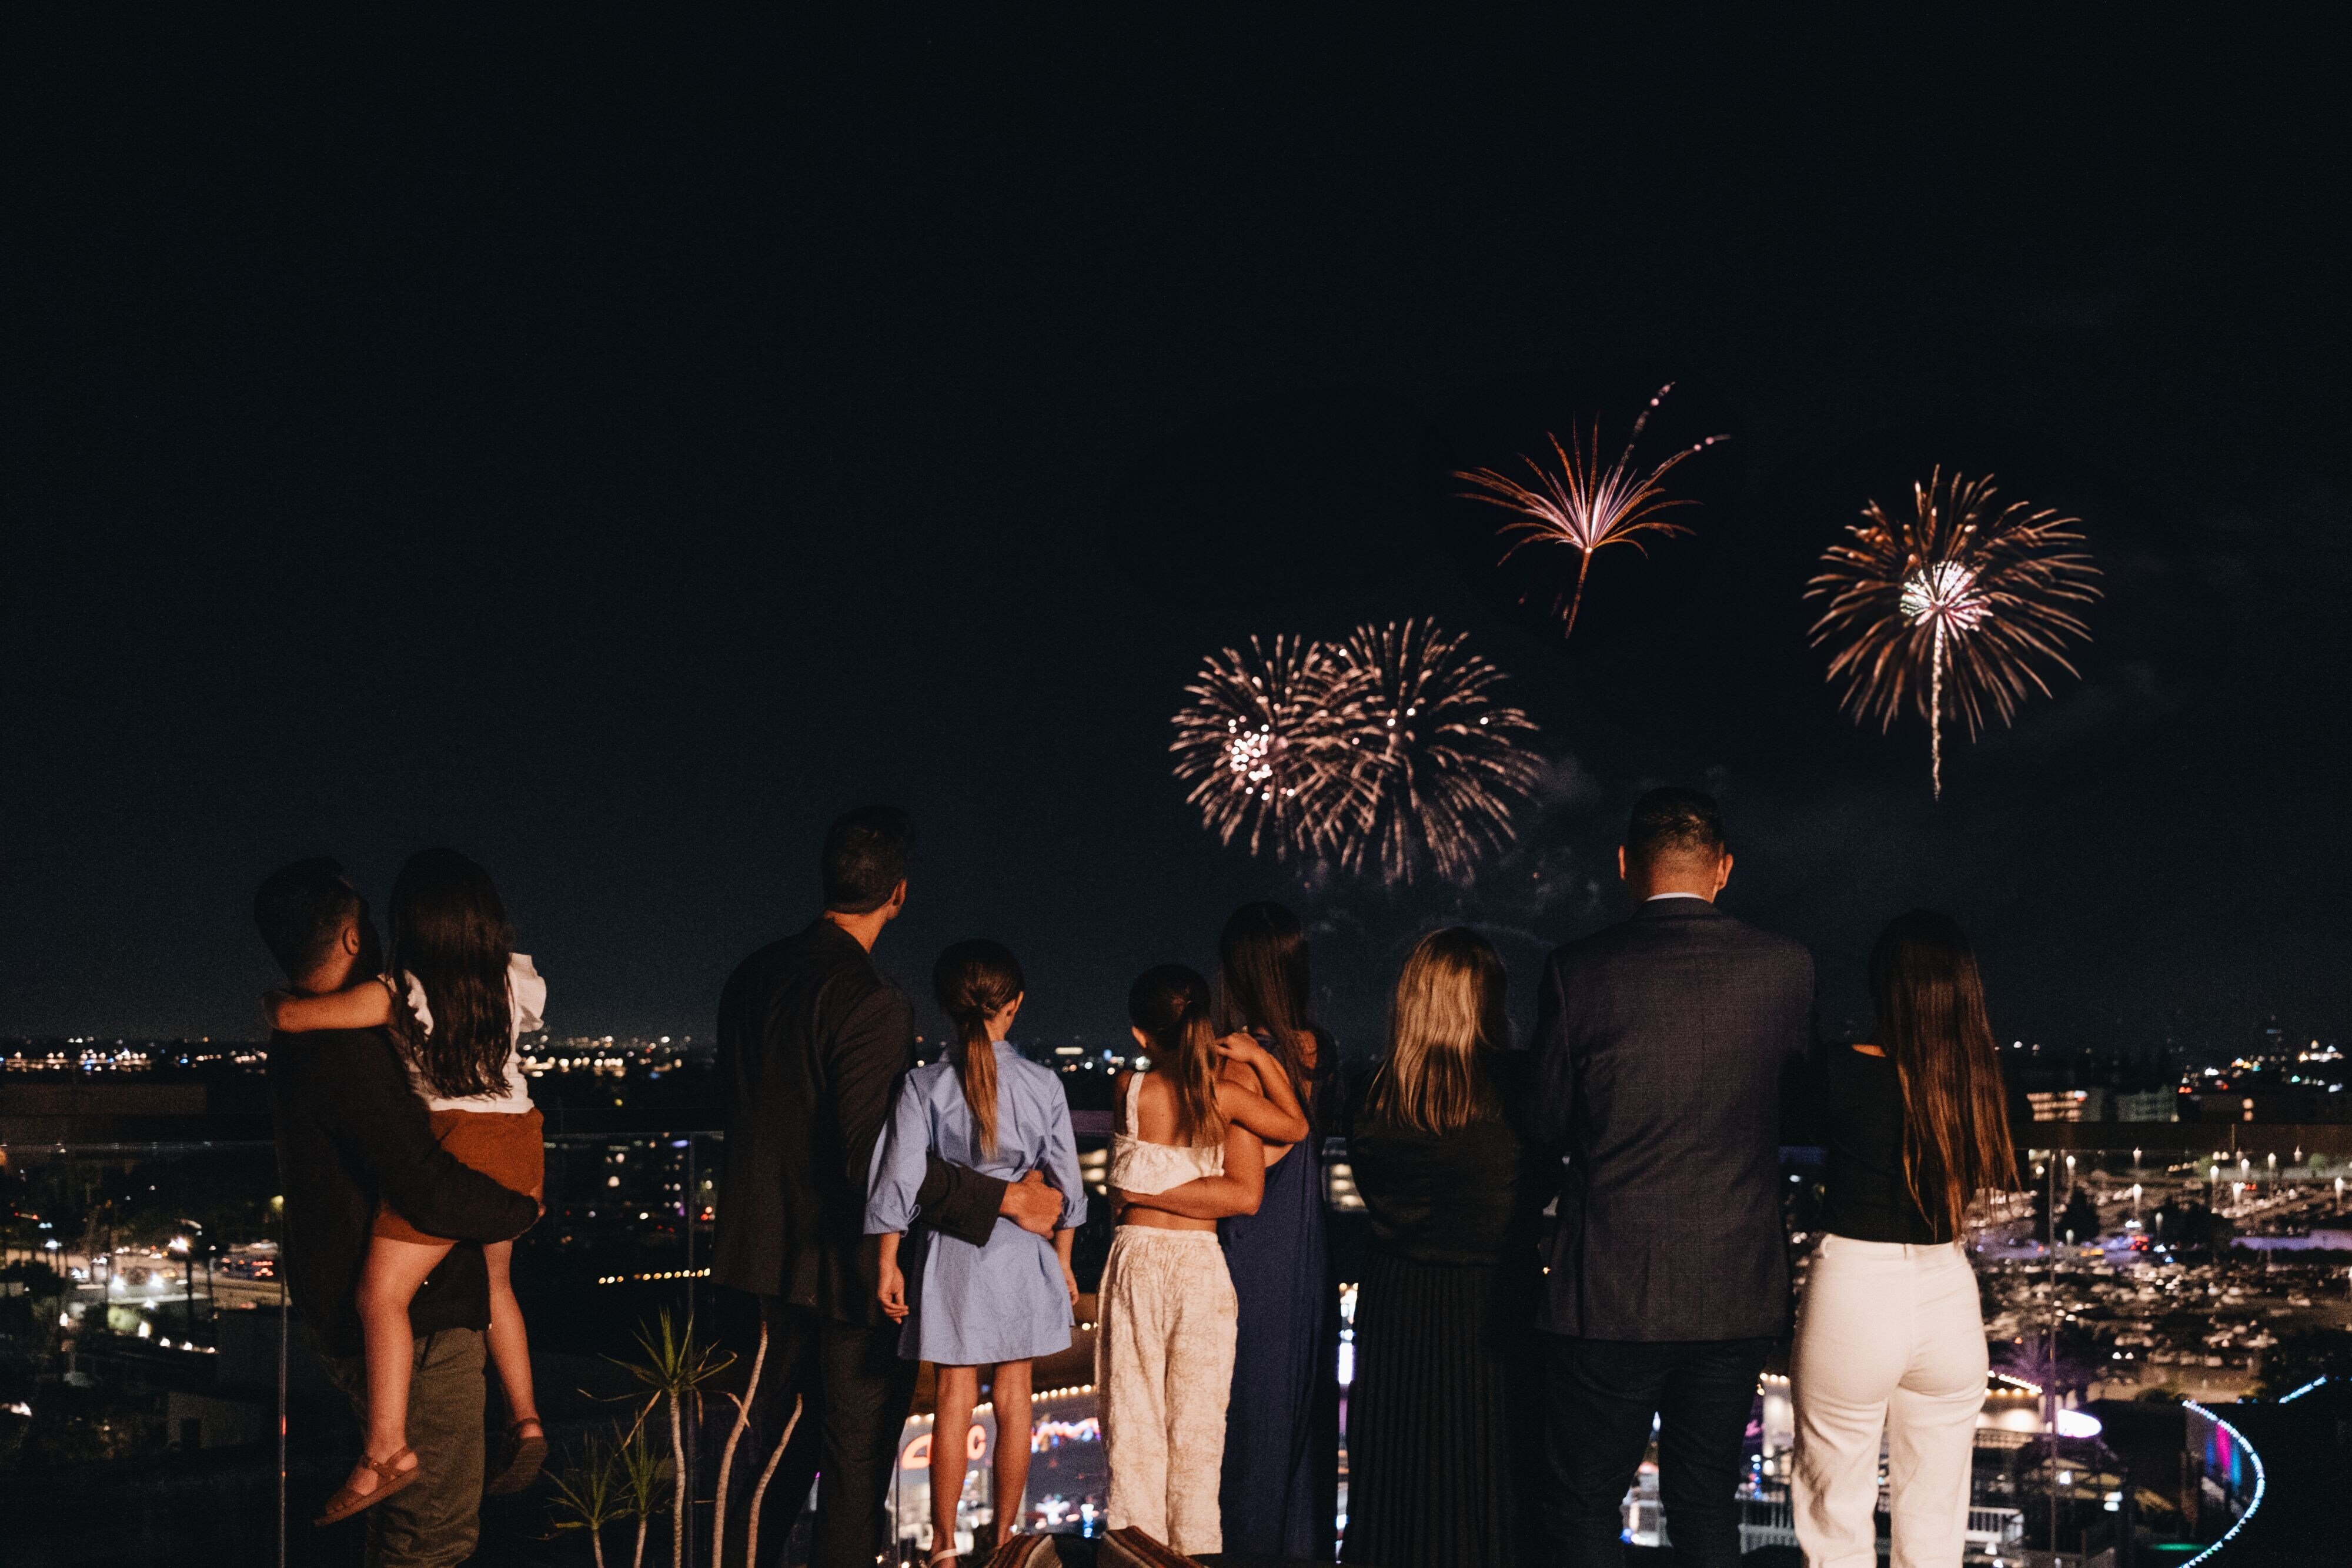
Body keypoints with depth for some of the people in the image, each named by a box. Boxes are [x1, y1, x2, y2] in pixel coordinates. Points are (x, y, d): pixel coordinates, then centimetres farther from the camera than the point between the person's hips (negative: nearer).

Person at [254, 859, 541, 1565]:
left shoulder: (300, 1042, 10)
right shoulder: (347, 1051, -23)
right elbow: (429, 1190, -28)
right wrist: (522, 1210, -11)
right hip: (410, 1323, -10)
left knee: (413, 1511, 24)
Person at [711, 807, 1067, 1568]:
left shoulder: (750, 977, 2)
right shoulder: (870, 1002, -23)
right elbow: (875, 1157, -28)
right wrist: (1008, 1199, -22)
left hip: (772, 1243, 8)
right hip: (849, 1259, -8)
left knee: (788, 1432, 23)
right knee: (858, 1451, 6)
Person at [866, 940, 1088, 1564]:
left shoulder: (924, 1086, -8)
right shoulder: (1043, 1085, -4)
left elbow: (899, 1183, -9)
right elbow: (1065, 1184, 2)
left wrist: (887, 1263, -1)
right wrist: (1063, 1260, 13)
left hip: (950, 1255, -1)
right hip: (1021, 1254, 1)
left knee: (954, 1401, 6)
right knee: (1013, 1396, 11)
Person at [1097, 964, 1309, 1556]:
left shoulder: (1127, 1088, -4)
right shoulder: (1227, 1093, -6)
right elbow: (1297, 1126, 8)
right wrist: (1259, 1057, 8)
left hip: (1136, 1257, 0)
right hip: (1202, 1265, 0)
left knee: (1133, 1416, 7)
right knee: (1196, 1419, 7)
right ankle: (1193, 1548, 11)